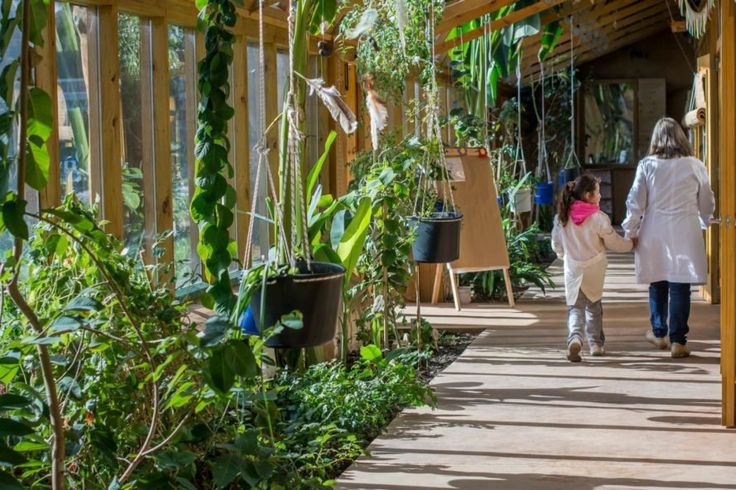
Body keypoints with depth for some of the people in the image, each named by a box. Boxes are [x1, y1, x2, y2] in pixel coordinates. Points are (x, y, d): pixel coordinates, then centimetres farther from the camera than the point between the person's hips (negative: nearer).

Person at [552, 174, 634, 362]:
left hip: (573, 270, 1)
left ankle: (575, 338, -23)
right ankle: (595, 343, 23)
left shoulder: (562, 217, -4)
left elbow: (556, 245, 5)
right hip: (594, 270, -1)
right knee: (594, 306, 18)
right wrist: (631, 243, 15)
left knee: (575, 307, 3)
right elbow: (614, 242, -5)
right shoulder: (599, 218, -15)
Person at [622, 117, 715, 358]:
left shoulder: (647, 165, -2)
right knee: (680, 288, 1)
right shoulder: (695, 166, -1)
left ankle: (658, 333, 28)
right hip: (685, 235, -1)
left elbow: (636, 202, -2)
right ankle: (678, 341, 0)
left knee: (658, 285, 16)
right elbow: (707, 203, 9)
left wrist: (630, 231, 10)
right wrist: (703, 222, 28)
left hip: (655, 235, 1)